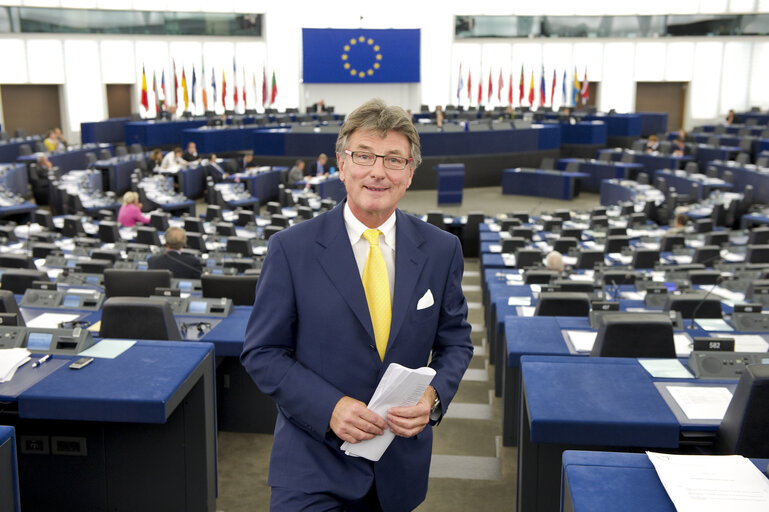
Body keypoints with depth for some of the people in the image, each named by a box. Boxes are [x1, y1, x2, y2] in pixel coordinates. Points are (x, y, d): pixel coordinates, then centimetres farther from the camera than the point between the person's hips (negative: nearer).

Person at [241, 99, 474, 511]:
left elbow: (455, 341, 7)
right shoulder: (291, 249, -9)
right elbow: (261, 352, -6)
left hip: (402, 459, 3)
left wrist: (433, 396, -13)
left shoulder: (442, 250, -2)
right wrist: (329, 407, -20)